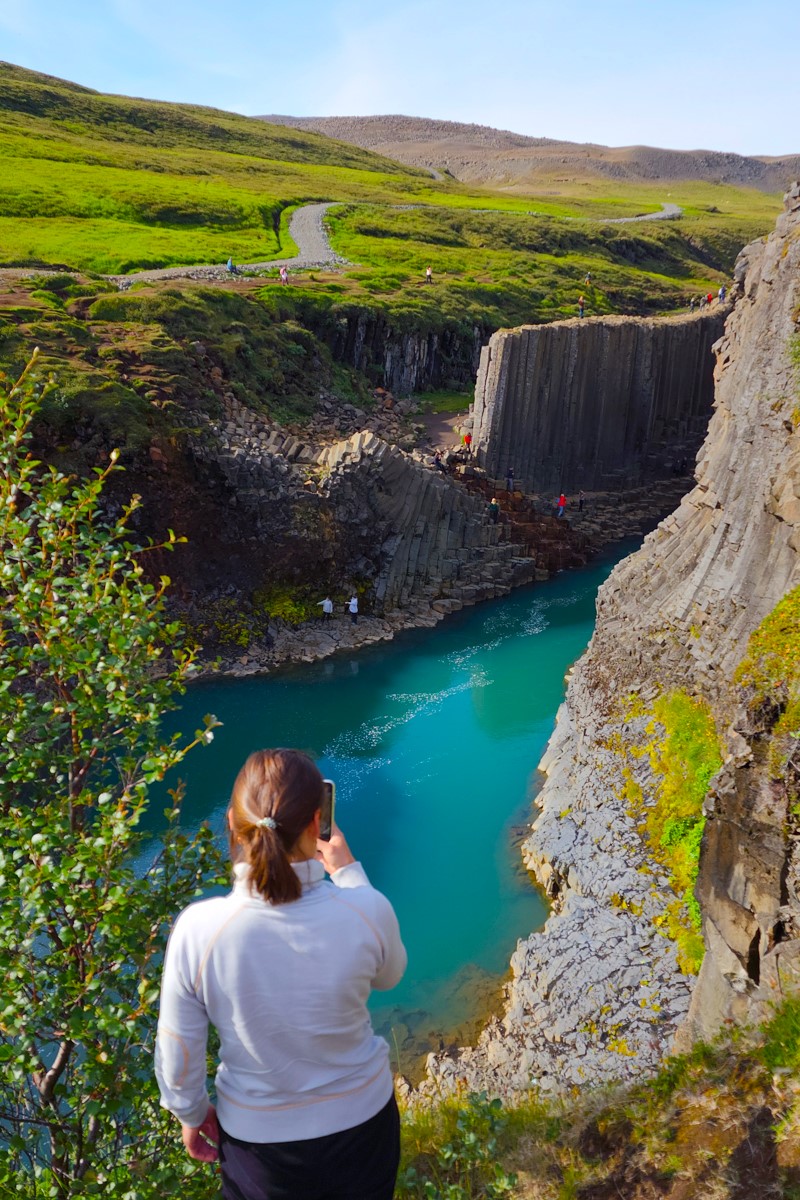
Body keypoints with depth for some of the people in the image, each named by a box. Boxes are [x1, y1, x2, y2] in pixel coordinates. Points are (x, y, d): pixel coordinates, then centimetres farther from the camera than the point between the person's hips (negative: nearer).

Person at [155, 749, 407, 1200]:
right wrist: (349, 872, 3)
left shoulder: (198, 930, -29)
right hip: (361, 1121, 1)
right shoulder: (367, 911, -28)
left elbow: (178, 1054, -13)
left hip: (258, 1137, 0)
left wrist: (192, 1113, 8)